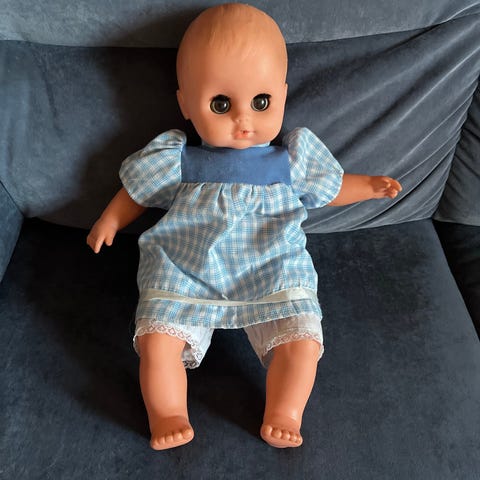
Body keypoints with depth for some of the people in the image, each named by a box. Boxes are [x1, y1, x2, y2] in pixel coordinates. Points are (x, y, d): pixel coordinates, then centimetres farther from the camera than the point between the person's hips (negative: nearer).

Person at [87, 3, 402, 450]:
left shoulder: (292, 159, -1)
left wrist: (369, 186, 5)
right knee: (156, 338, -16)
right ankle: (168, 415, 6)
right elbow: (137, 190, 13)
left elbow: (330, 188, 16)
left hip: (274, 278, 1)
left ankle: (283, 417, 5)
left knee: (302, 339, -15)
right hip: (184, 276, 0)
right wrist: (110, 219, 5)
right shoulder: (175, 159, -4)